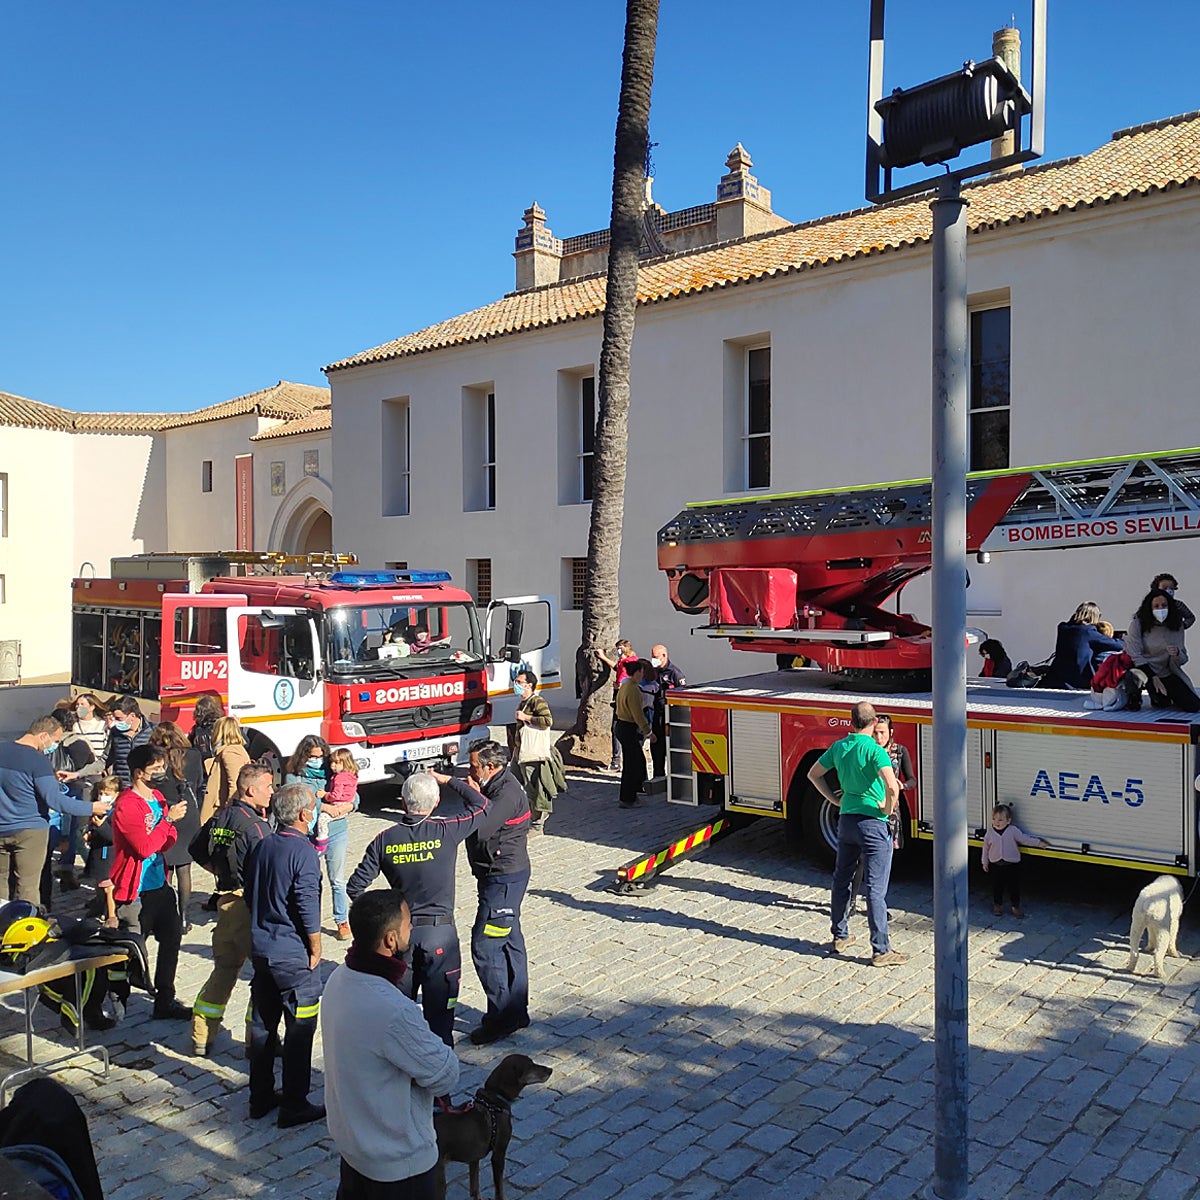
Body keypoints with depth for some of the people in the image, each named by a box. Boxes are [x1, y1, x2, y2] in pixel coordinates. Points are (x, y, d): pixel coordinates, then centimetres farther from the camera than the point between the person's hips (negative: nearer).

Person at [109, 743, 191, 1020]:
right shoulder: (126, 805, -17)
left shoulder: (158, 798, 10)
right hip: (134, 890, -9)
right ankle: (117, 1004, 19)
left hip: (159, 884, 9)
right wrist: (169, 818, -19)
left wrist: (171, 827, -7)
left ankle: (165, 1001, 25)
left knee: (171, 937, 12)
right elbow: (145, 847, -23)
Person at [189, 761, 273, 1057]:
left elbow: (197, 850, 21)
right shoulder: (255, 826, -19)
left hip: (225, 901, 8)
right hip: (251, 905, -8)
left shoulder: (220, 817, 7)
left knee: (223, 969, 20)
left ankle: (201, 1039, 25)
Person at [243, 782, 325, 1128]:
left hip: (261, 949, 8)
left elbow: (250, 896, 13)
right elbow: (308, 907, -20)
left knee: (263, 1023, 16)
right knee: (300, 1028, 2)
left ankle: (261, 1097, 28)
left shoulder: (261, 847, 5)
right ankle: (294, 1106, 8)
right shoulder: (302, 851, -18)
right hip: (293, 954, -8)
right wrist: (315, 949, -8)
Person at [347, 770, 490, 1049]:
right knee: (439, 1008, 6)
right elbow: (482, 805, 3)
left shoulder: (385, 840, -5)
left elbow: (355, 887, -2)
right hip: (440, 932, -2)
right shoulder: (446, 831, -13)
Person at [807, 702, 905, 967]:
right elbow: (892, 786, -30)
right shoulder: (875, 750, -17)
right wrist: (888, 808, -12)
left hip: (845, 819, 6)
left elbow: (813, 774, 14)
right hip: (872, 823, -6)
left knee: (841, 880, 17)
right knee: (875, 888, -2)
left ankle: (840, 937, 28)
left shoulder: (839, 746, 3)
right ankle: (881, 950, 3)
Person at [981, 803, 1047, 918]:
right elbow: (986, 848, 6)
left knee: (1013, 886, 7)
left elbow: (1025, 839, 0)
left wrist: (1039, 843, -1)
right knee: (997, 887, 11)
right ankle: (998, 905, 27)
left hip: (1012, 865, -1)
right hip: (995, 865, 1)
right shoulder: (990, 833, -3)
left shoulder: (1013, 831, -9)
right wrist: (985, 862, 9)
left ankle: (1016, 906, 22)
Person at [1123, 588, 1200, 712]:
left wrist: (1177, 653, -24)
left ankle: (1164, 696, 21)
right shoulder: (1137, 623, -12)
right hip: (1143, 670, -4)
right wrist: (1153, 678, -17)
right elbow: (1135, 656, -14)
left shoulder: (1176, 625, -1)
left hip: (1167, 674, 4)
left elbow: (1183, 659, 1)